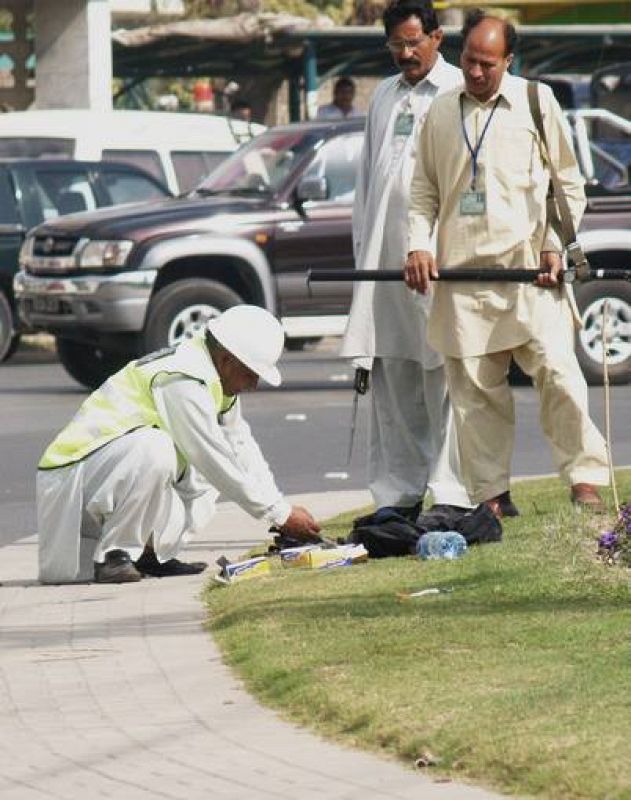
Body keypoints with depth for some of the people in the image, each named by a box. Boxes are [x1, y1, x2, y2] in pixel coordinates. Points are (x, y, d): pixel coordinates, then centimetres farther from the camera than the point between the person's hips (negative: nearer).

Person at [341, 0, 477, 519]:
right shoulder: (385, 97, 20)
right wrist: (363, 248, 14)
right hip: (385, 256, 6)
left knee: (445, 376, -8)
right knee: (392, 382, 7)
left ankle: (454, 493, -7)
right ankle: (398, 495, 12)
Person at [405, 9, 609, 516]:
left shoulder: (537, 102, 5)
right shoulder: (441, 113, 12)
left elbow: (569, 183, 8)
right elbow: (424, 189, 19)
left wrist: (554, 245, -4)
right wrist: (418, 245, 3)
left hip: (528, 265, -2)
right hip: (461, 269, 3)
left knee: (558, 373, -13)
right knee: (475, 388, 2)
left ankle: (585, 480, -6)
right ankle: (490, 497, 8)